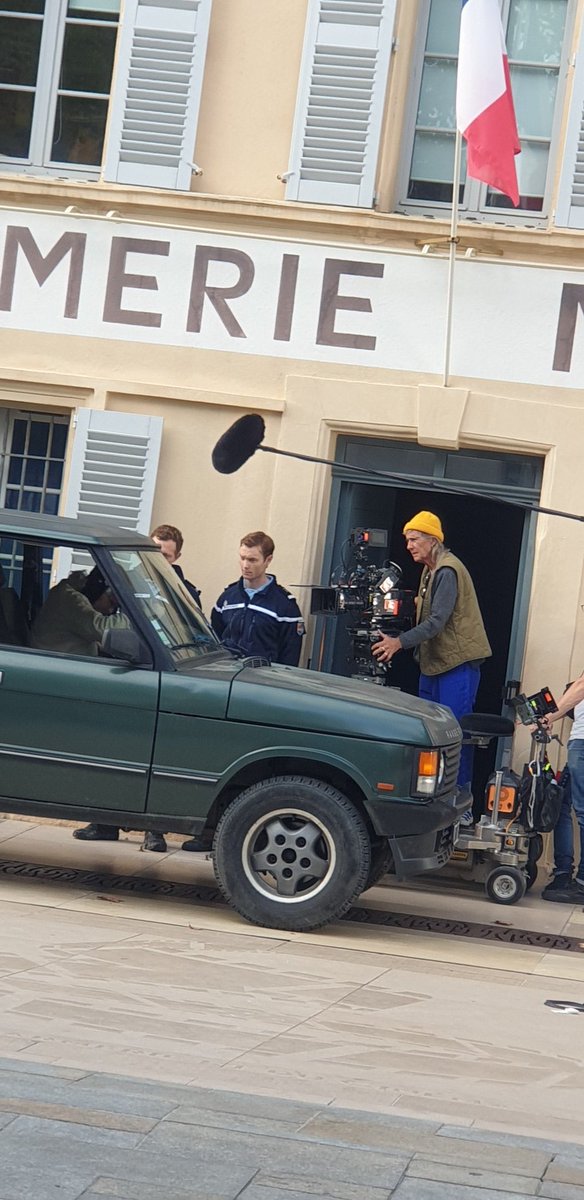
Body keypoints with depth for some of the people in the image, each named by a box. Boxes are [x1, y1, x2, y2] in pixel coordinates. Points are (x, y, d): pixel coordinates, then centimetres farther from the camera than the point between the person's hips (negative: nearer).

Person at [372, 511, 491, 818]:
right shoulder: (430, 569, 16)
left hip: (457, 664, -10)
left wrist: (400, 642, -30)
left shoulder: (448, 571, -16)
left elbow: (437, 621, -24)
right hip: (433, 661, 10)